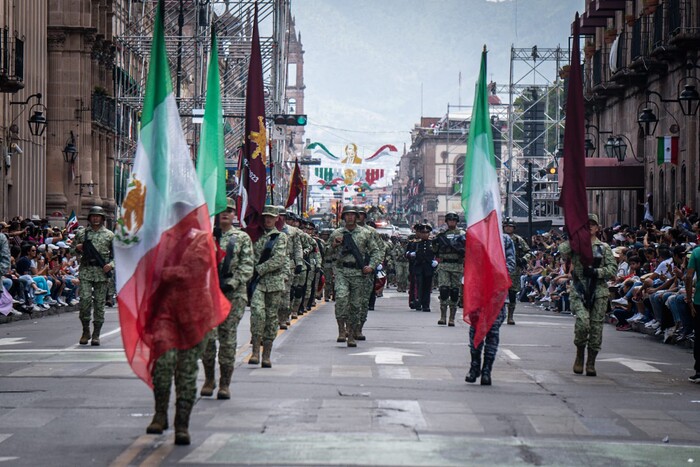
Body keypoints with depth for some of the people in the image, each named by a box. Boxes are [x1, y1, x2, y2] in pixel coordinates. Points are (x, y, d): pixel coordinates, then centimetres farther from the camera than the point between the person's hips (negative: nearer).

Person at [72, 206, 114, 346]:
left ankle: (96, 335, 6)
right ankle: (85, 331, 4)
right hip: (86, 272, 0)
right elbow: (72, 249, 19)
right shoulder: (81, 233, 11)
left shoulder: (109, 235, 9)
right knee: (85, 300, -11)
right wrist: (78, 248, -4)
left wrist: (111, 264, -7)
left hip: (102, 273, 0)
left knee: (99, 303, 0)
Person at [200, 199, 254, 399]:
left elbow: (247, 267, 0)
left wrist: (231, 284, -12)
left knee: (228, 338, -1)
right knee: (207, 337, -3)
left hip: (233, 293, 0)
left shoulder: (242, 238, 8)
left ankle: (224, 384, 7)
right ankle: (209, 379, 14)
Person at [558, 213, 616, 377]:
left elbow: (613, 268, 5)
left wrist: (597, 272, -11)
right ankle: (579, 355, 2)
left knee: (596, 327, 1)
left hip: (599, 292, 2)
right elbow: (563, 250, -12)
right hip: (579, 291, -2)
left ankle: (591, 363, 11)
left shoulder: (604, 247, 12)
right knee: (582, 322, -20)